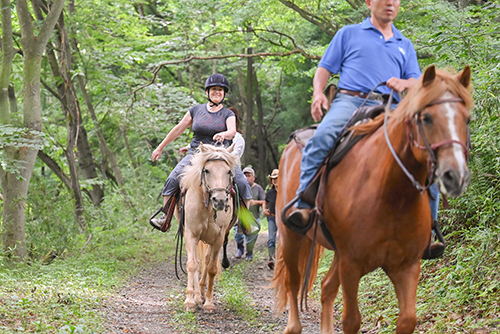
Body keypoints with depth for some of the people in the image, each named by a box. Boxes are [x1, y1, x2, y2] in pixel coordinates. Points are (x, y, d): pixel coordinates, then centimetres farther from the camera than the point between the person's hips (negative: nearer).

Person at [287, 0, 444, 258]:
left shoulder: (405, 45, 27)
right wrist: (318, 93, -6)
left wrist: (404, 83, -6)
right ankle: (303, 205, -34)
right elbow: (324, 69, 15)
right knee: (321, 138, -36)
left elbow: (418, 83, 19)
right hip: (351, 101, -3)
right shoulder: (349, 34, 20)